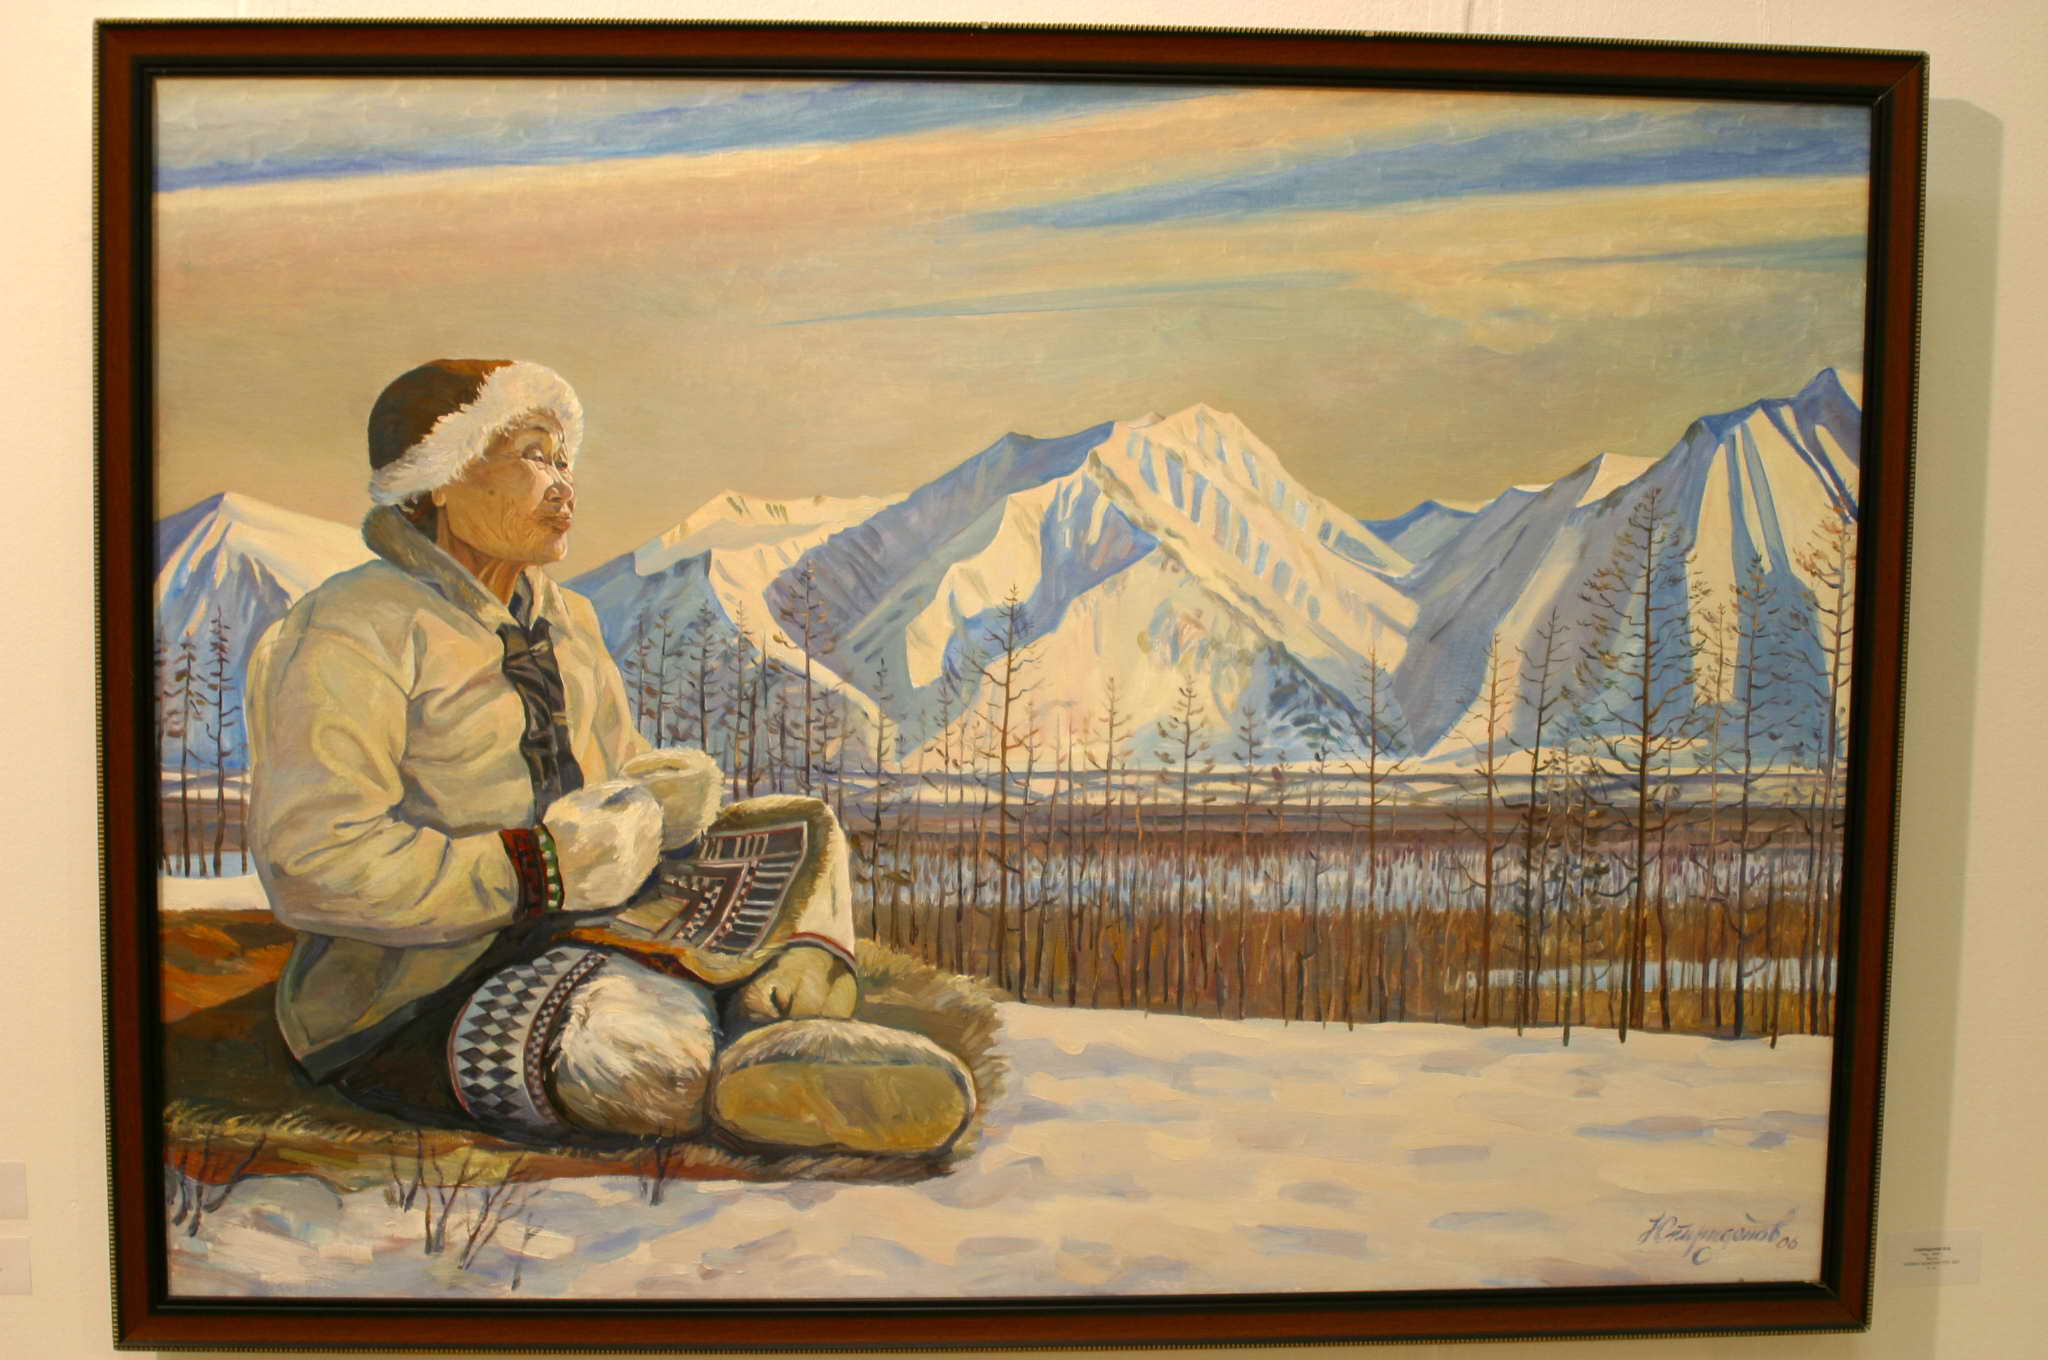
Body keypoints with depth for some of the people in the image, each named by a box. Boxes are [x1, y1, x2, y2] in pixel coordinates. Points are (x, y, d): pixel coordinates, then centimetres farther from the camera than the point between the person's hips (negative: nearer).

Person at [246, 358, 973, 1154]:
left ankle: (786, 1044, -19)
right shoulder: (351, 635, -12)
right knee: (656, 1034, -34)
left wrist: (668, 789, -6)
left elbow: (620, 771, 20)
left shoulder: (563, 621, 13)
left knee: (802, 836, 3)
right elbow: (311, 866, -21)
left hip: (565, 927, 9)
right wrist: (541, 866, -23)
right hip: (414, 1006, -8)